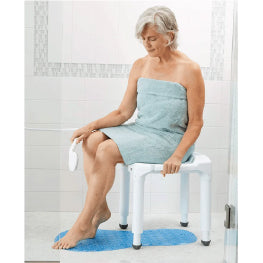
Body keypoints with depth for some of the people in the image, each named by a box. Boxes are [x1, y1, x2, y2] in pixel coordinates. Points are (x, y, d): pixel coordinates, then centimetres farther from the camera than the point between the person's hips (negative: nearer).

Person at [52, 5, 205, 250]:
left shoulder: (189, 70, -11)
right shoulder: (140, 66, 5)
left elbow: (196, 123, -8)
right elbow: (123, 112, 5)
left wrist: (177, 156, -21)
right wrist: (92, 125, -11)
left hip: (171, 139, -6)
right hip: (141, 130, 6)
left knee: (107, 151, -26)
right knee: (91, 140, -19)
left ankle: (83, 224, -14)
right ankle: (101, 209, -8)